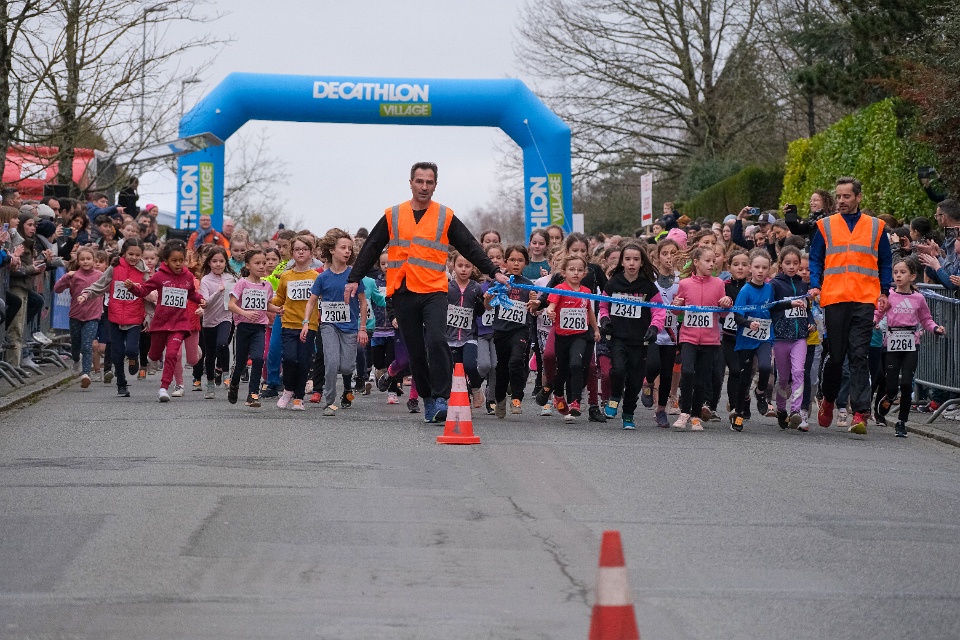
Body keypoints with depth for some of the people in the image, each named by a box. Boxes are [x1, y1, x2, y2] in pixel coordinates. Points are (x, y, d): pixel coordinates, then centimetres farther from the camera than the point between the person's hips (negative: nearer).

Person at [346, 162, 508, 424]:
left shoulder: (446, 217, 6)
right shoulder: (392, 216, 10)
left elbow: (471, 248, 5)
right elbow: (371, 249, 12)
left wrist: (494, 272, -4)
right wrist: (354, 279, 6)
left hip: (434, 291, -2)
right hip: (402, 294, 2)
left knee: (436, 341, -20)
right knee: (415, 350, 5)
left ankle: (441, 399, -17)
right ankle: (427, 399, 15)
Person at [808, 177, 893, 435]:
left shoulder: (875, 227, 11)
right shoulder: (825, 226, 10)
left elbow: (885, 262, 15)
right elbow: (815, 259, 11)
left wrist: (884, 292, 5)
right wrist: (814, 286, -3)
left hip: (865, 300, -1)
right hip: (834, 299, 1)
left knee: (859, 356, -8)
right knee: (835, 355, 6)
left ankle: (860, 413, -11)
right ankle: (828, 399, 30)